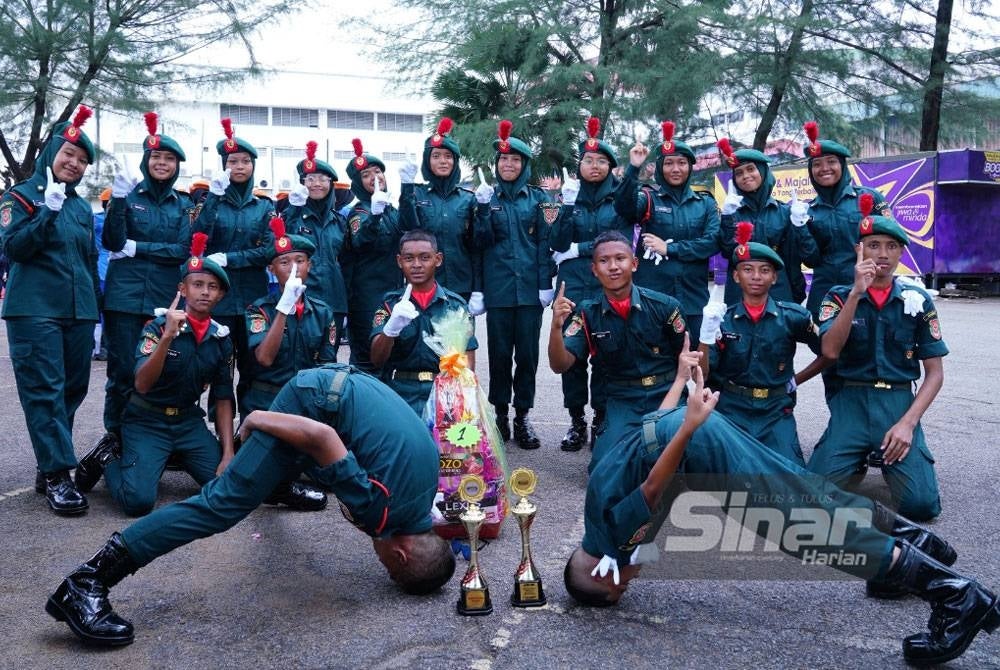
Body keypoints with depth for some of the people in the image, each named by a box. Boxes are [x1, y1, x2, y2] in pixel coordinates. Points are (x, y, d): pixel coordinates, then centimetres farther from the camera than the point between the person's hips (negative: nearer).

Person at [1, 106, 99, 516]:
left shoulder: (82, 207, 17)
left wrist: (94, 315, 18)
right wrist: (48, 212, -19)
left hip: (78, 312, 5)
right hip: (35, 311, -5)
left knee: (72, 389, 4)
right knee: (44, 391, -9)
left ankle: (49, 466, 14)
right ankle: (56, 475, -10)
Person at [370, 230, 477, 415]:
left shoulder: (456, 305, 8)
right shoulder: (390, 304, 8)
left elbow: (467, 362, 8)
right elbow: (376, 360, -3)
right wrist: (391, 329, -24)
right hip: (400, 391, 0)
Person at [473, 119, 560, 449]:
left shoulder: (538, 198, 6)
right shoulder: (488, 197, 8)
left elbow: (545, 242, 2)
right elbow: (482, 241, -1)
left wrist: (545, 283, -5)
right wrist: (483, 208, -15)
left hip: (530, 288, 0)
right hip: (498, 288, 1)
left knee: (527, 352, 3)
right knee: (499, 352, 5)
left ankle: (522, 415, 12)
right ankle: (500, 413, 16)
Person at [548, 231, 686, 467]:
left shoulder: (664, 305, -7)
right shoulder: (587, 313, -2)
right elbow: (560, 365, -10)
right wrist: (556, 326, -27)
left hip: (667, 396, -1)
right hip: (623, 402, 1)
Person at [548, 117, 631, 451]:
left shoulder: (619, 198, 5)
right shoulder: (571, 195, 9)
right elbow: (557, 244, -2)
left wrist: (578, 250, -6)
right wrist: (568, 206, -12)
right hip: (574, 288, 2)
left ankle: (601, 421, 10)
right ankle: (576, 421, 13)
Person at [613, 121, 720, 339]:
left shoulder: (705, 203, 11)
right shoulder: (649, 198, 5)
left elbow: (713, 242, -2)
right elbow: (624, 207, -17)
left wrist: (669, 248, -10)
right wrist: (633, 168, -29)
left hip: (692, 296, 2)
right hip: (651, 295, -2)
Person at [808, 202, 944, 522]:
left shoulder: (917, 300, 3)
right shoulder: (839, 296, 2)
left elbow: (935, 373, 3)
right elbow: (831, 351, -16)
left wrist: (908, 422, -11)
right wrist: (857, 292, -22)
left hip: (898, 403, 1)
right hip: (851, 403, 0)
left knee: (921, 504, -18)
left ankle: (883, 455, 13)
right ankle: (860, 457, 12)